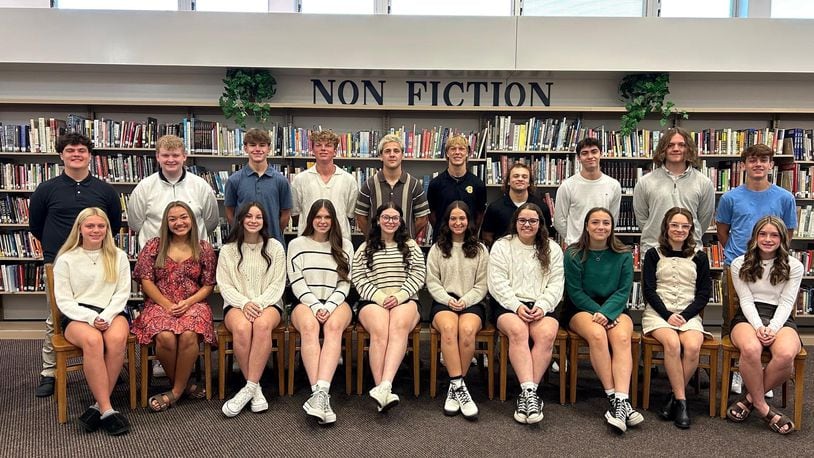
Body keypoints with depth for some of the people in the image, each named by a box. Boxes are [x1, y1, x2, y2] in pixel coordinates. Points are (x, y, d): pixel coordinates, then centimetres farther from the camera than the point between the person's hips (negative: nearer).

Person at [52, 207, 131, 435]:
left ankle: (99, 406, -24)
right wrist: (91, 318, -15)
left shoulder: (118, 257, 11)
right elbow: (63, 300, 0)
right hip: (77, 315, -1)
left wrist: (106, 317, -13)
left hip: (112, 313, 1)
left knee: (117, 339, -34)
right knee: (93, 340, -36)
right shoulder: (66, 260, 7)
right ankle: (107, 410, -33)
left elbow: (122, 294, 5)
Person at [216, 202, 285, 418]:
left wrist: (259, 303, -14)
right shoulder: (228, 250, 8)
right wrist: (244, 303, -15)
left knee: (262, 324, -36)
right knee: (241, 327, -35)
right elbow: (225, 285, 3)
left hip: (268, 303, 0)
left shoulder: (275, 247, 7)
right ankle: (255, 388, -22)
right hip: (237, 304, 0)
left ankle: (249, 387, -31)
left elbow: (277, 284, 2)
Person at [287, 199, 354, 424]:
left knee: (333, 327, -34)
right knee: (309, 326, -35)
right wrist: (316, 306, -12)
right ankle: (320, 394, -44)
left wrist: (329, 307, -11)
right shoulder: (296, 245, 12)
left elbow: (344, 283, 6)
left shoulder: (345, 245, 14)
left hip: (336, 302, 1)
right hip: (306, 302, 0)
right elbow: (297, 283, 2)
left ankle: (320, 392, -48)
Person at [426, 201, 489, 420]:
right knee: (448, 327, -36)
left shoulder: (480, 250, 15)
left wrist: (465, 300, -10)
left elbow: (482, 285, 8)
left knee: (467, 329, -35)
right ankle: (459, 387, -34)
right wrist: (448, 300, -9)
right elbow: (432, 282, 8)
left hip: (472, 303, 0)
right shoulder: (437, 249, 15)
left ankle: (454, 386, -22)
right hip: (443, 302, 0)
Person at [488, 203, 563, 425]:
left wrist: (541, 306, -11)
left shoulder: (552, 249, 15)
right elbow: (497, 283, -1)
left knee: (547, 334, -30)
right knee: (518, 331, -34)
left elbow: (556, 285, 7)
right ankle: (530, 391, -36)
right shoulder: (501, 246, 9)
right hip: (508, 305, -1)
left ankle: (527, 393, -26)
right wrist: (517, 306, -14)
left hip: (541, 307, 2)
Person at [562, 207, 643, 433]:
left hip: (614, 308, 2)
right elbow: (575, 292, -3)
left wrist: (606, 313, -18)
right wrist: (597, 312, -17)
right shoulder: (574, 254, 1)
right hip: (581, 309, -2)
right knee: (597, 334, -34)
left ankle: (621, 401, -40)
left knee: (622, 338, -30)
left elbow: (623, 291, -1)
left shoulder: (623, 255, 6)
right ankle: (613, 398, -30)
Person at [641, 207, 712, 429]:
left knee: (693, 347, -30)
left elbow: (704, 293, 8)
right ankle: (681, 401, -20)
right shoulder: (653, 255, 8)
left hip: (689, 313, 2)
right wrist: (667, 315, -11)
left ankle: (674, 397, -13)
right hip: (658, 312, -1)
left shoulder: (699, 257, 12)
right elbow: (648, 290, 2)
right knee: (672, 343, -32)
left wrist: (685, 316, -7)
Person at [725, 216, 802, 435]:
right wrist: (758, 327, -16)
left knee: (786, 354, -36)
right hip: (748, 317, -1)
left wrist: (772, 328, -16)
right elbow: (746, 300, 1)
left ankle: (750, 397, -11)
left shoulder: (794, 266, 9)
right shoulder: (740, 264, 9)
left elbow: (786, 302, 1)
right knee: (750, 349, -38)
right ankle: (763, 408, -17)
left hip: (781, 318, 1)